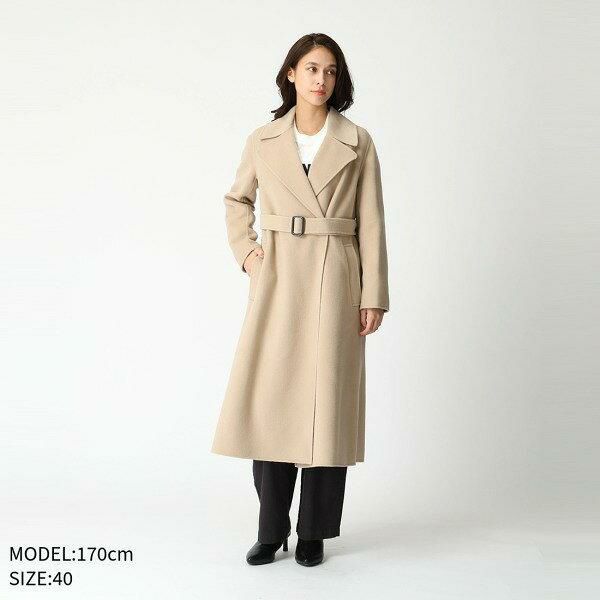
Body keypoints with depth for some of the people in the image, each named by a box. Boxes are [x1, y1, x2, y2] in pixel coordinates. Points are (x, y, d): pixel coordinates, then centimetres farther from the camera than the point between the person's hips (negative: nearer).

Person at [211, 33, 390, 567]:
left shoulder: (358, 142, 3)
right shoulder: (263, 140, 7)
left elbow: (370, 223, 1)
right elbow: (236, 200, 22)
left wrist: (373, 296, -4)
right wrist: (245, 252, 6)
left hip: (335, 283, -1)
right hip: (278, 282, 1)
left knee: (326, 403, 1)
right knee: (269, 402, 1)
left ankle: (314, 532, 16)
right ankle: (271, 529, 16)